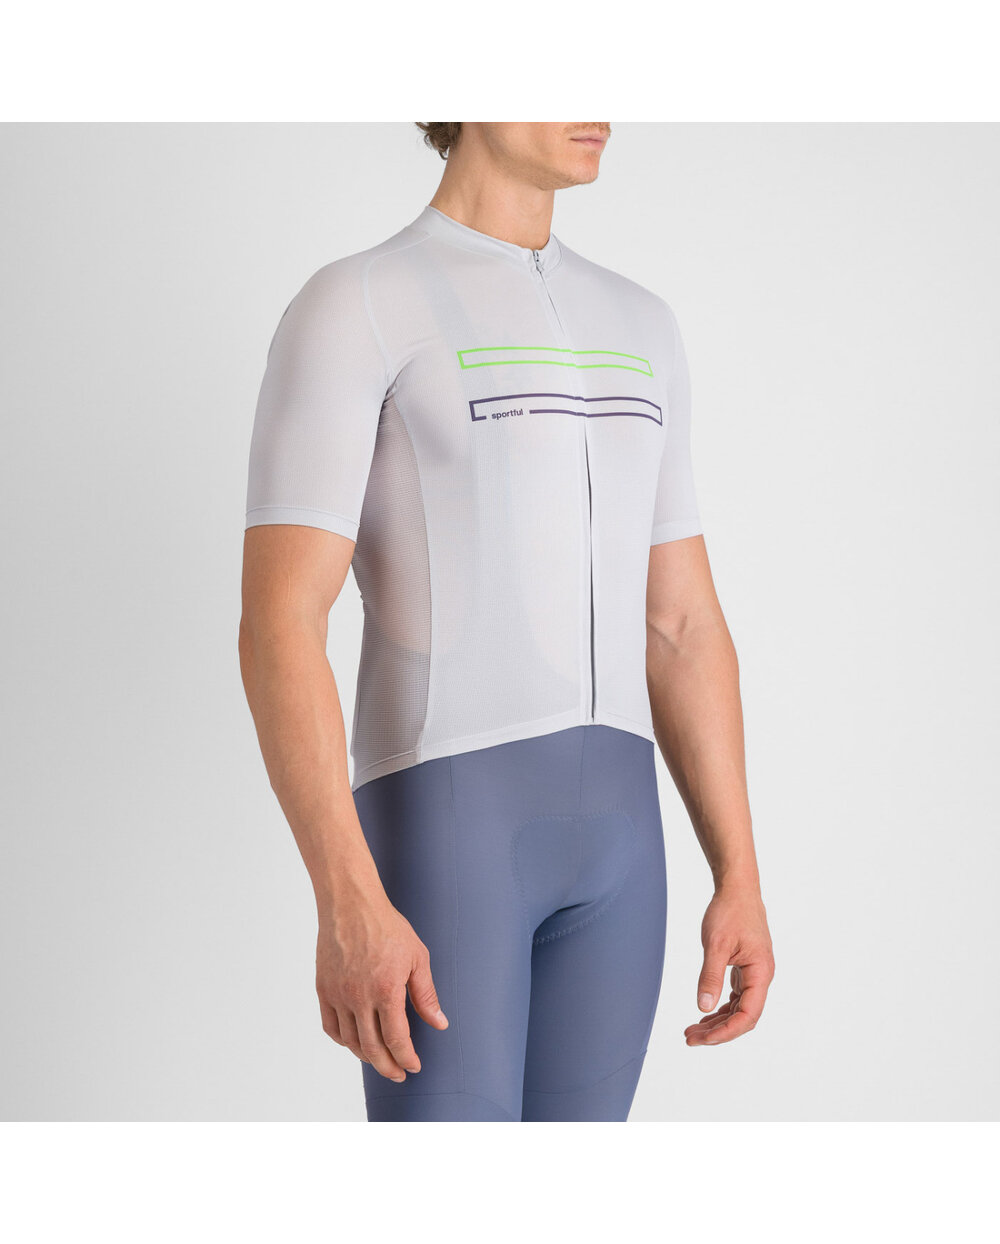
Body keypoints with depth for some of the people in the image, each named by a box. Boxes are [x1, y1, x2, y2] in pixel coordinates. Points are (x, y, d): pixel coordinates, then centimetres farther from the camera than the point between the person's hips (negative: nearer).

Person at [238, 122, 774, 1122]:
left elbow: (683, 628, 16)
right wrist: (346, 907, -23)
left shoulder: (638, 331, 16)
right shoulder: (346, 311, -7)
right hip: (440, 820, -7)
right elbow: (278, 628, -14)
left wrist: (740, 879, 10)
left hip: (610, 824, 7)